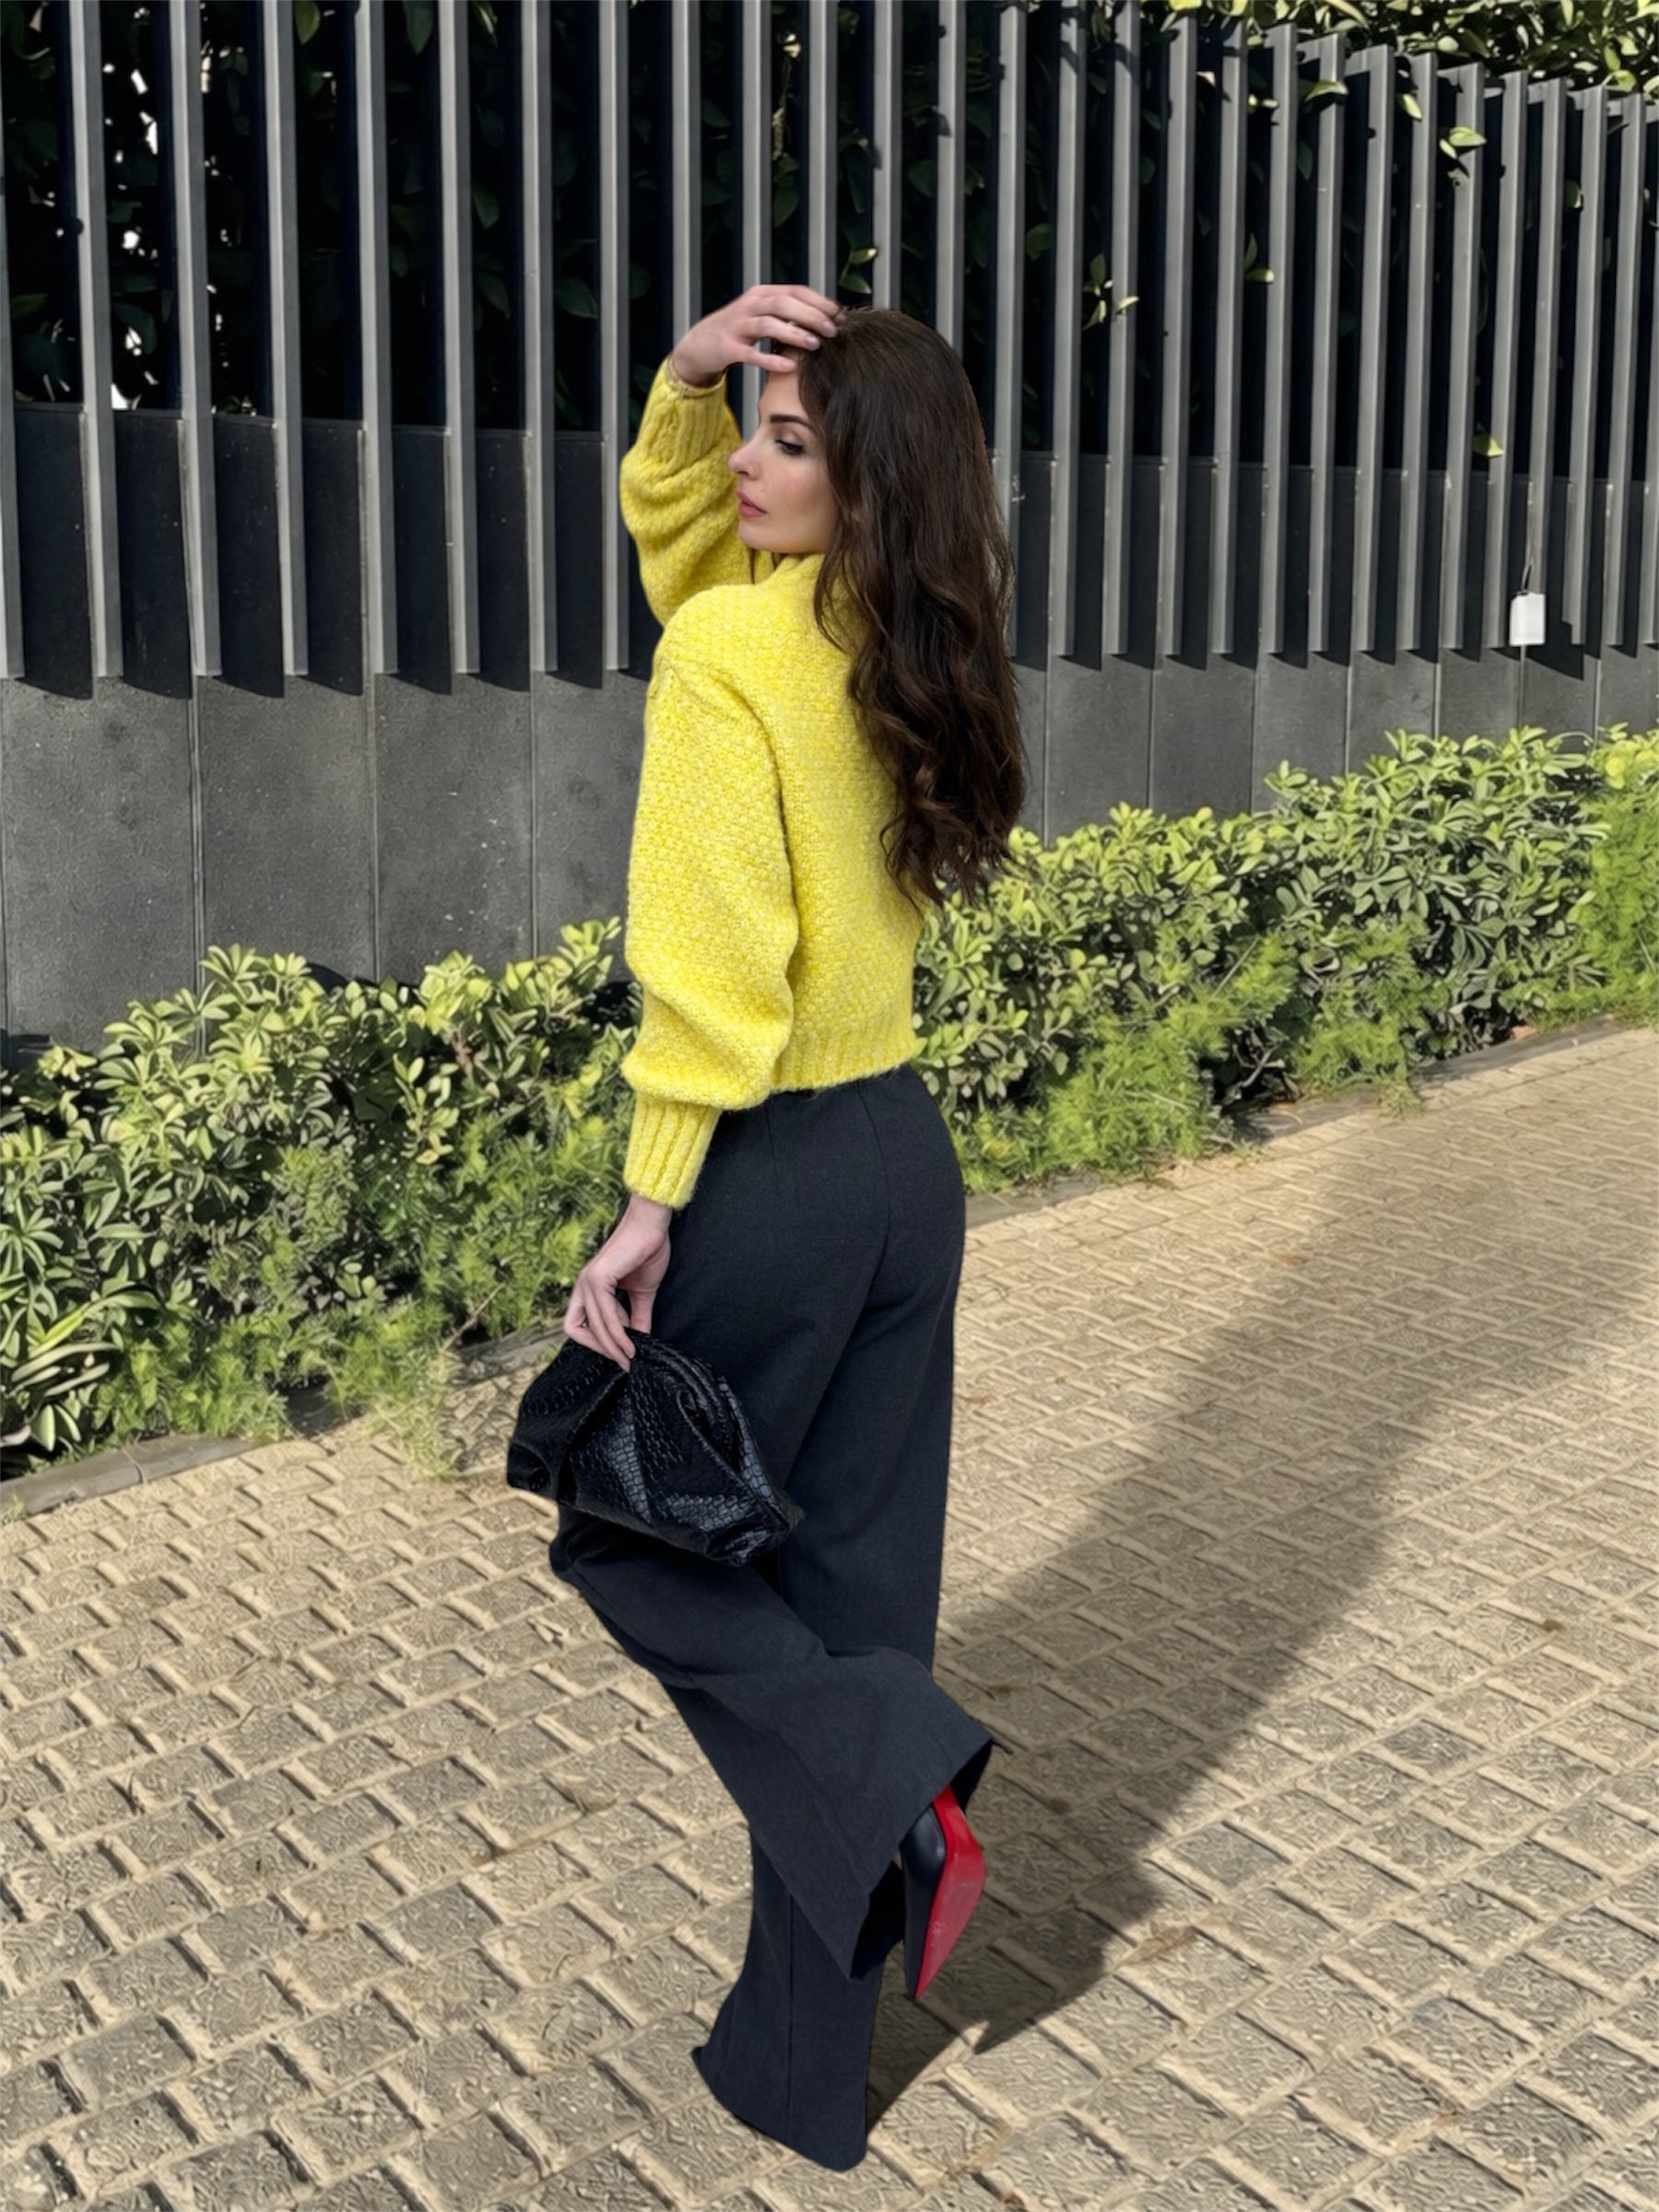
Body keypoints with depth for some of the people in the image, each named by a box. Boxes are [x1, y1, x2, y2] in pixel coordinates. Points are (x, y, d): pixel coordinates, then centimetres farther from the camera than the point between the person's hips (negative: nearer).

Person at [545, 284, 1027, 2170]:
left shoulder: (729, 651, -15)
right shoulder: (904, 652, 7)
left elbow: (711, 953, -21)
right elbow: (672, 523, 19)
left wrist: (649, 1207, -17)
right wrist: (685, 373, 2)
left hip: (768, 1169, -8)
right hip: (906, 1159, 8)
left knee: (631, 1535, 16)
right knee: (846, 1578, 14)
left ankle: (894, 1767, -2)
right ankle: (804, 2068, 27)